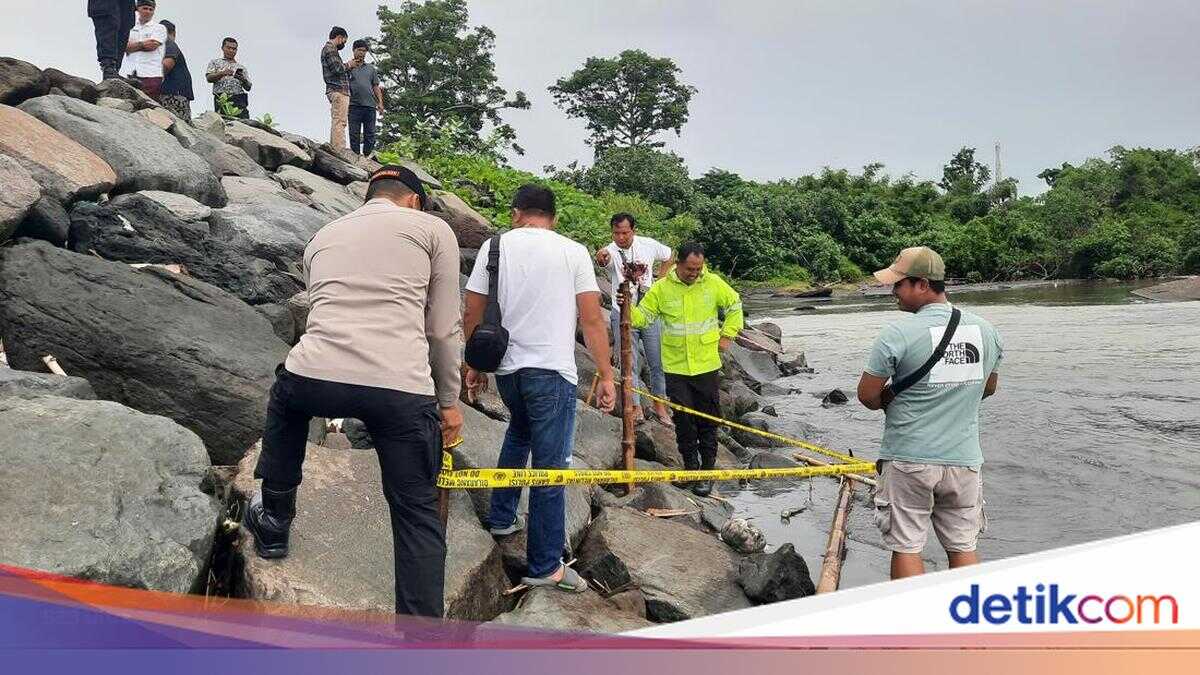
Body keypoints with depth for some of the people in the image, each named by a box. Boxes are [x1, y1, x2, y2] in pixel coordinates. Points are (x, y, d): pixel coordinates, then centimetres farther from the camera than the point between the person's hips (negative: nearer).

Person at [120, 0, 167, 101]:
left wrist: (133, 45, 2)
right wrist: (142, 44, -8)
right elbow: (126, 47, 4)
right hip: (132, 74, 4)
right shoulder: (130, 28, 20)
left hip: (151, 74, -3)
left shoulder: (159, 28, 10)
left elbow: (152, 46, -6)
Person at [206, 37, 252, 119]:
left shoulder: (241, 67, 24)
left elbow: (248, 88, 16)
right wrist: (222, 73, -14)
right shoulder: (215, 62, 20)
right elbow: (209, 78, 3)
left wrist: (243, 80, -7)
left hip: (238, 99, 1)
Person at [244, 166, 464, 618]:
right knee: (417, 513, 12)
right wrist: (449, 401, 23)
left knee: (287, 398, 40)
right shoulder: (434, 229, 14)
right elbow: (444, 329, 12)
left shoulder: (323, 236, 28)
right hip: (402, 391, -3)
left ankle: (275, 520, 48)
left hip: (316, 378, 3)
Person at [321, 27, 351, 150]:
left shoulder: (330, 49, 26)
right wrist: (347, 65, 0)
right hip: (338, 90, -10)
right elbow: (337, 68, -16)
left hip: (338, 90, 10)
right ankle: (340, 150, -23)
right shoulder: (330, 48, -5)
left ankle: (334, 149, 4)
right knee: (340, 121, -17)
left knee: (336, 122, 6)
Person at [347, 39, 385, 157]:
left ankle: (367, 155, 3)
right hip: (354, 104, -2)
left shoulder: (371, 68, 20)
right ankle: (356, 156, -3)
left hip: (370, 104, 2)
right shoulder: (348, 67, 12)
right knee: (354, 134, -4)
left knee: (370, 134, -1)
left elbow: (376, 87, 18)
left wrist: (380, 102, 6)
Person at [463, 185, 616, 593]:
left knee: (519, 432, 32)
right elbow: (592, 319, -5)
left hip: (506, 366, 4)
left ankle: (502, 518, 36)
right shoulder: (573, 252, -1)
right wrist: (606, 376, -1)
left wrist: (473, 365, 18)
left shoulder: (495, 246, 5)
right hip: (551, 369, -4)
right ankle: (545, 567, 5)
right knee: (550, 466, 0)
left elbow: (472, 314, 6)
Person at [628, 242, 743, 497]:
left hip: (707, 364, 0)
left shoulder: (713, 283, -2)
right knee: (684, 420, 4)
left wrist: (727, 336, 6)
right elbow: (642, 317, -1)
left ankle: (707, 471, 16)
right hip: (676, 367, 0)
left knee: (708, 420, 6)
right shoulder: (661, 288, -4)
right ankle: (691, 466, 20)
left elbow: (734, 306, 13)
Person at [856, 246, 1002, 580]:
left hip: (909, 461, -4)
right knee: (963, 547, 15)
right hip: (965, 459, 5)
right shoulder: (987, 331, 2)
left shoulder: (898, 335, -16)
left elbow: (867, 395, -9)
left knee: (906, 547, 7)